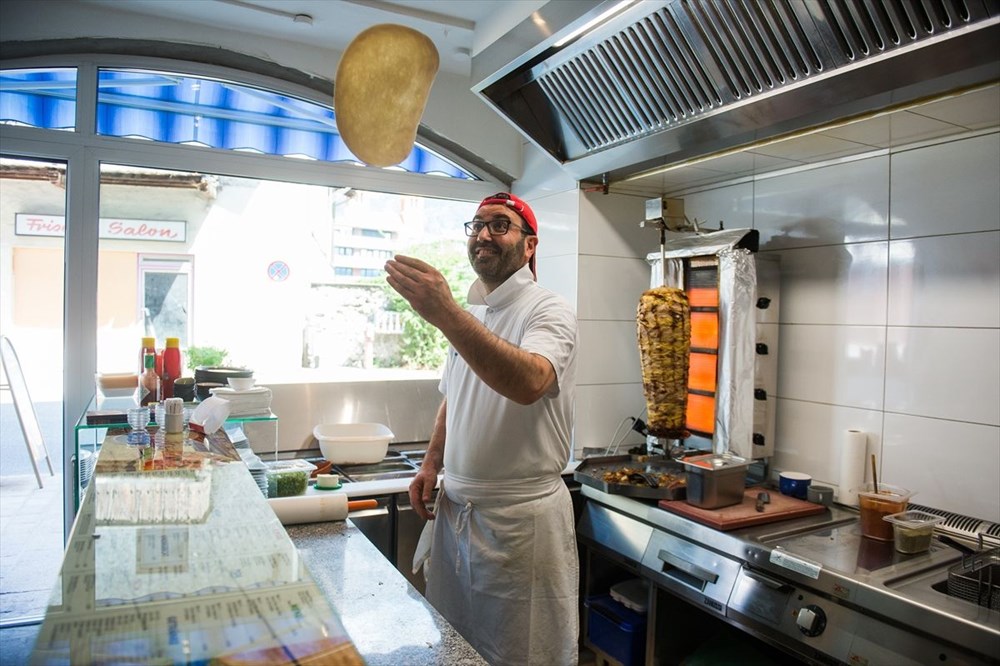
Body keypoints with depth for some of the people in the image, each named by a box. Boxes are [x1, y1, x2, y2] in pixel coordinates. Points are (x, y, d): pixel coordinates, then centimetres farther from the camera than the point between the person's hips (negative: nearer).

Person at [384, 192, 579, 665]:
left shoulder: (549, 311, -12)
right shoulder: (467, 315, 10)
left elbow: (529, 383, -35)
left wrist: (446, 315, -41)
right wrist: (431, 464, 6)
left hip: (521, 517, -7)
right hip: (455, 507, 7)